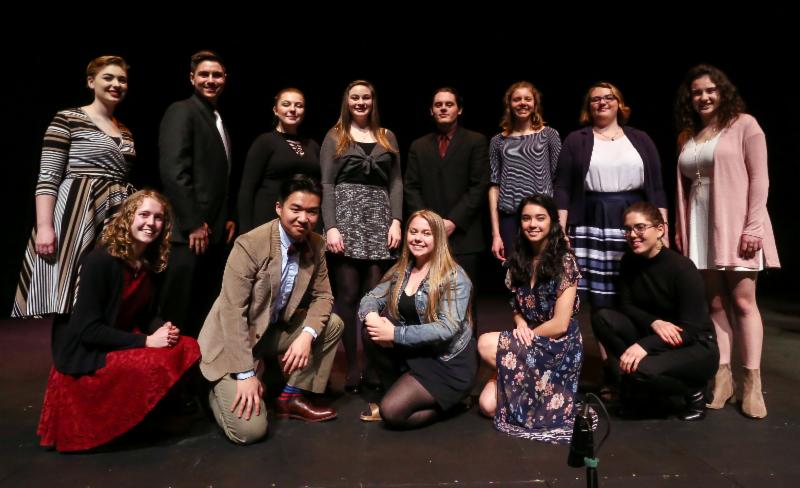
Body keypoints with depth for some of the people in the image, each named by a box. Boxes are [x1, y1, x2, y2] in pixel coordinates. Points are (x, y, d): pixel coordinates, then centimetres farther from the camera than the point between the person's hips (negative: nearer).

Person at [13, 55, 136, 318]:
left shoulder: (126, 132, 16)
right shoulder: (67, 119, -2)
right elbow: (47, 177, -8)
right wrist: (44, 226, -18)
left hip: (117, 221, 6)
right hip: (75, 216, -6)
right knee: (61, 289, -4)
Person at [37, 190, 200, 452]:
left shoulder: (150, 261, 3)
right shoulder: (100, 260, -20)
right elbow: (88, 329, -22)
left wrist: (162, 329, -12)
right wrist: (146, 341, -24)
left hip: (123, 341, 7)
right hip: (84, 353, -7)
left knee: (188, 349, -15)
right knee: (156, 365, -30)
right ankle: (115, 422, -3)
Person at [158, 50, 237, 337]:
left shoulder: (218, 120, 19)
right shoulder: (181, 111, -7)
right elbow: (173, 171, -17)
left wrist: (227, 218, 12)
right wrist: (193, 224, -19)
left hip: (214, 231, 8)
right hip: (190, 232, -8)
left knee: (204, 310, 13)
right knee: (178, 311, -1)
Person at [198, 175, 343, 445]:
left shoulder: (316, 245, -4)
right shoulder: (250, 244, -23)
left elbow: (322, 296, 2)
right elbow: (232, 312, -24)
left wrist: (307, 335, -19)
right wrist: (245, 375, -25)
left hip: (276, 329, 7)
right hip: (234, 341, -6)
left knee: (332, 325, -8)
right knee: (250, 430, -16)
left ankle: (292, 397, 5)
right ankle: (220, 390, 17)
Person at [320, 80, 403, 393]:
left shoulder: (387, 137, 17)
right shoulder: (335, 137, 10)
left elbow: (396, 182, 12)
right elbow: (326, 184, 2)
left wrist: (396, 221, -2)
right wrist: (331, 226, -11)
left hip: (379, 219, 2)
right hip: (346, 216, -2)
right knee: (347, 294, -4)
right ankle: (352, 366, 4)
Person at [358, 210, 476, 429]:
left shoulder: (454, 277, -15)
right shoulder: (401, 271, 5)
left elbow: (447, 328, -23)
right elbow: (370, 298, 2)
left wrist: (395, 334, -25)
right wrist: (371, 316, -23)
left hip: (447, 361, -6)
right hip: (415, 352, 7)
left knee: (392, 412, -20)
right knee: (371, 332, -17)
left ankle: (442, 401, 8)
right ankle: (399, 392, 2)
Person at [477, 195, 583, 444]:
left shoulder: (564, 261, -14)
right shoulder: (518, 260, 5)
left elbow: (560, 324, -16)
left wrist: (528, 335, -9)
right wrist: (520, 324, -7)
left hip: (558, 348, -5)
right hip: (528, 347, 5)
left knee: (485, 344, -22)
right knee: (488, 405, -15)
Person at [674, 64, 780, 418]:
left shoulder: (743, 124, 0)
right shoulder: (687, 136, 14)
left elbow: (759, 178, -7)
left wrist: (753, 227, -15)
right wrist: (680, 229, 8)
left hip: (736, 224, -4)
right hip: (700, 226, 4)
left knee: (743, 301, -5)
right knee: (715, 302, 5)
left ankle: (752, 382, 2)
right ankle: (723, 377, 10)